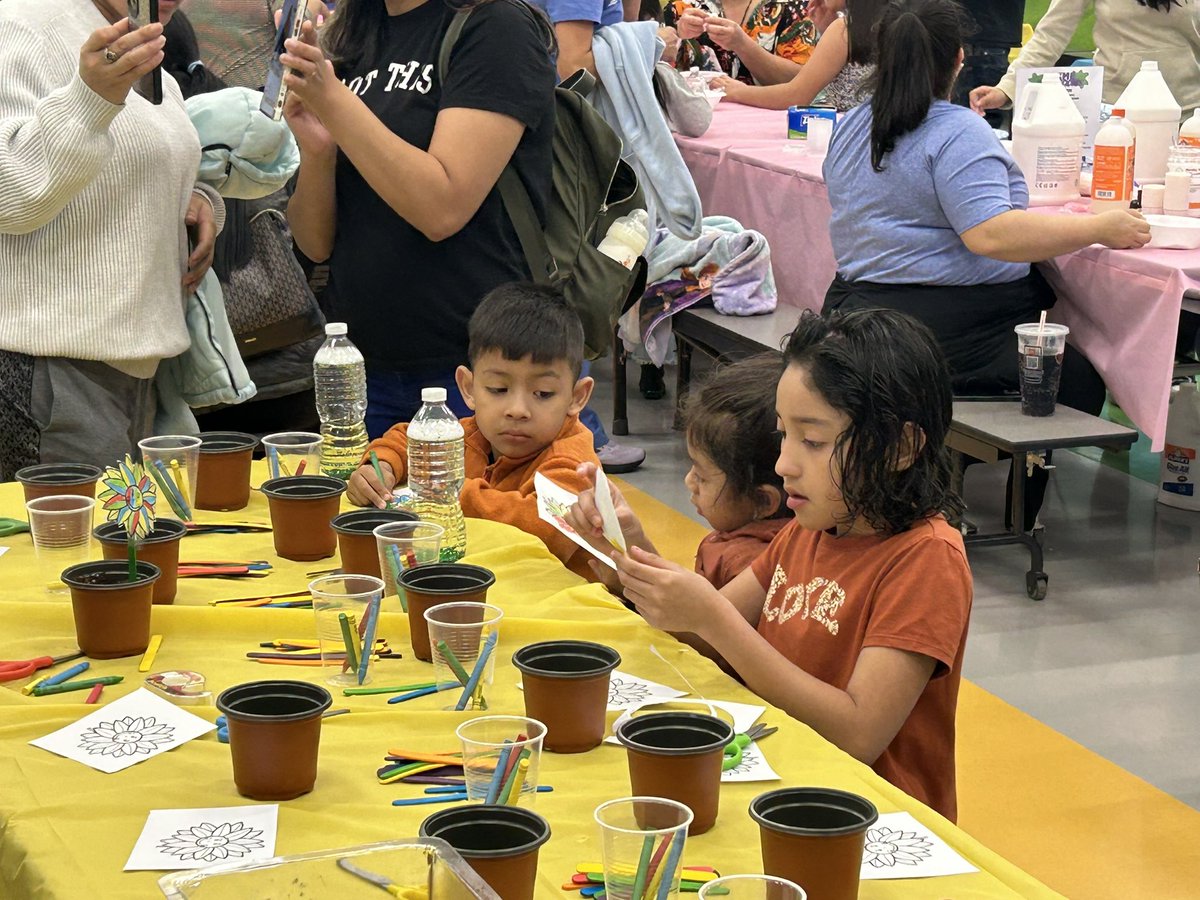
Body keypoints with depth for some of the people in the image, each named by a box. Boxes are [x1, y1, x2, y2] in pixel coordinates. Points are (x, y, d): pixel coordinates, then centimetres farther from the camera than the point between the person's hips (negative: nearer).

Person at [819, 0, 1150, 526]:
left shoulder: (851, 126, 11)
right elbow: (990, 234, -26)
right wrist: (1099, 229, -19)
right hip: (944, 332, -9)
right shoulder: (957, 134, -15)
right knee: (1078, 384, 5)